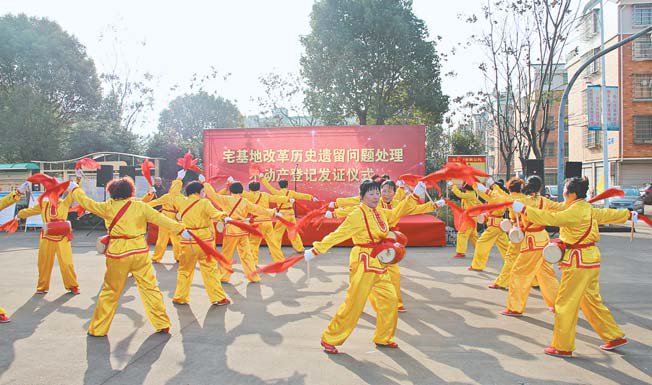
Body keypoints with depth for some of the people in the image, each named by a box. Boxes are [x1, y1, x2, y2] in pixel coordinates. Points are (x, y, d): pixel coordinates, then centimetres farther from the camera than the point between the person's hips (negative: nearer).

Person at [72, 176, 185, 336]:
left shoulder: (108, 207, -1)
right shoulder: (141, 206, 0)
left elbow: (86, 202, 12)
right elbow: (160, 219, 1)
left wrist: (76, 190, 31)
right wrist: (180, 228, 7)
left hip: (117, 254, 0)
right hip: (140, 252, 1)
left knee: (110, 291, 13)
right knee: (150, 288, 6)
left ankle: (98, 329, 25)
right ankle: (163, 325, 11)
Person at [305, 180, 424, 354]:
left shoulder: (381, 214, 10)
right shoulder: (357, 215, -13)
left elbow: (397, 212, 25)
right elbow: (337, 235, -14)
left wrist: (415, 195, 19)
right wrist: (315, 250, -14)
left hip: (379, 265, 8)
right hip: (363, 263, -8)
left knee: (390, 300, 9)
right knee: (353, 304, -6)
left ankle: (383, 338, 27)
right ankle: (329, 339, 8)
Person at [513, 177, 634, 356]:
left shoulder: (575, 211, -18)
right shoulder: (589, 209, 10)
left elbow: (550, 218, -24)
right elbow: (608, 214, 26)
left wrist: (523, 209, -20)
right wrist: (630, 215, 45)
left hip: (579, 261, -10)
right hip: (591, 259, 10)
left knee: (565, 304, -1)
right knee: (592, 301, 21)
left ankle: (562, 347, 7)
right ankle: (615, 336, 30)